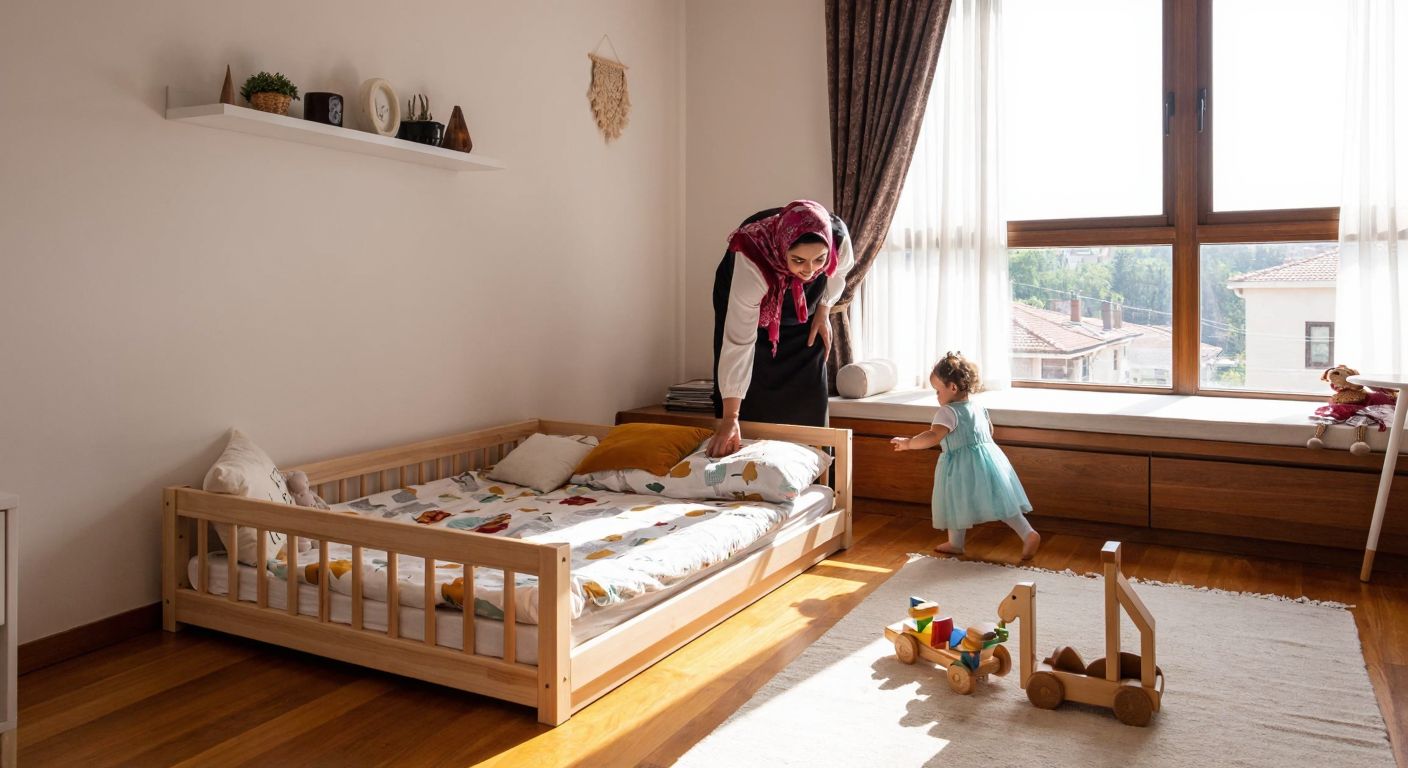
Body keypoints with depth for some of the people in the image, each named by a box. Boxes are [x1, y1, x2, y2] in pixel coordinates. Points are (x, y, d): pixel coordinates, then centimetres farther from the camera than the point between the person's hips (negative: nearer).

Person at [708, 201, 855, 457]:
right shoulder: (751, 264, -45)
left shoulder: (838, 239, -34)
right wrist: (730, 418, -45)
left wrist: (823, 311, -8)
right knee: (755, 395, -9)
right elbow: (738, 342, -44)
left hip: (804, 313, 3)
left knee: (807, 405, 1)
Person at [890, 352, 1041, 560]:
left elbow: (933, 437, -26)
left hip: (962, 465, -7)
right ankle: (1028, 533, 1)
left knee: (958, 503, 9)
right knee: (1000, 501, 9)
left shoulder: (948, 412, -15)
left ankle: (955, 543, 21)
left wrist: (908, 443, -16)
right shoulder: (978, 407, 11)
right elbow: (990, 430, 27)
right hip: (989, 456, 7)